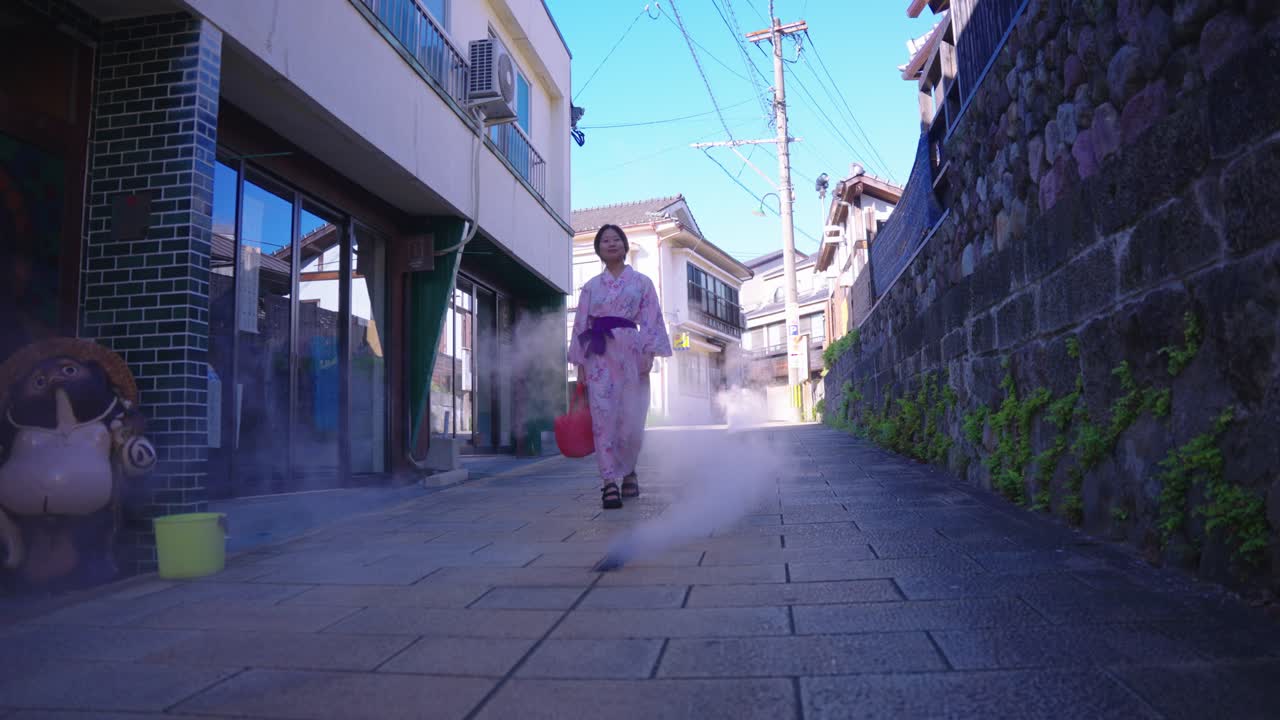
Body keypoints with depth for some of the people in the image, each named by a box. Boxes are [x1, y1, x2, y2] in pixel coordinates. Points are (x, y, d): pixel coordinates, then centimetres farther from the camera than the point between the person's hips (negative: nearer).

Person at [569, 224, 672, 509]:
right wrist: (580, 362, 3)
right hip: (599, 354, 1)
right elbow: (581, 325, 11)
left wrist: (649, 354, -8)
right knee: (603, 416, -9)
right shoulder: (590, 286, 15)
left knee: (631, 418, -3)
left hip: (630, 351, -1)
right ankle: (610, 482, -7)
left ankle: (627, 471, 22)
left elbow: (651, 320, 4)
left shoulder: (642, 282, 12)